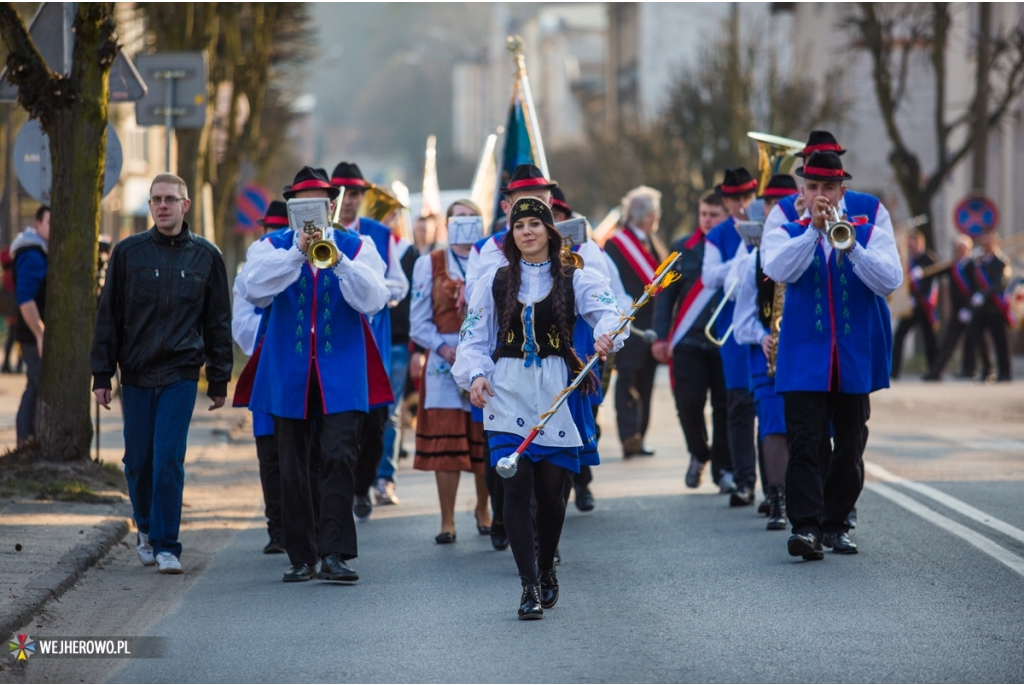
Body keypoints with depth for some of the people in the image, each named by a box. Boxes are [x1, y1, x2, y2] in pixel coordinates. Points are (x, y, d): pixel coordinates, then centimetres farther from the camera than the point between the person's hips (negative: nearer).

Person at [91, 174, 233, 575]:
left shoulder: (205, 256, 5)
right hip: (136, 374, 1)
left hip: (181, 375, -1)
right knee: (138, 461, 7)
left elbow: (218, 322, 9)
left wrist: (219, 380, 6)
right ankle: (146, 529, 31)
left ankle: (166, 545, -6)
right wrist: (102, 375, 1)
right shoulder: (128, 252, 4)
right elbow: (108, 316, 6)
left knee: (169, 459, -11)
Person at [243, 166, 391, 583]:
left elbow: (373, 301, -8)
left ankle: (334, 553, -14)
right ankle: (301, 557, 12)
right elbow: (255, 291, -12)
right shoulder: (271, 247, 8)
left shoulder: (357, 248, 7)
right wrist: (298, 252, -20)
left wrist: (337, 260, -20)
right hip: (288, 374, 1)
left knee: (340, 458, -14)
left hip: (341, 373, -1)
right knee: (292, 470, 4)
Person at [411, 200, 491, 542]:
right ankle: (447, 522, 2)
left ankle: (484, 510, 23)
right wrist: (443, 348, -11)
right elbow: (419, 322, 4)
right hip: (444, 361, -1)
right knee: (445, 444, -4)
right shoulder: (430, 264, 7)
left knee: (486, 443, 4)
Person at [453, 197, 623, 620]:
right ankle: (530, 588, -10)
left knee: (551, 491, 3)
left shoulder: (574, 280, 6)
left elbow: (606, 310, -11)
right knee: (516, 487, -12)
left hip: (556, 394, 0)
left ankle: (546, 570, 28)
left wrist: (607, 334, -34)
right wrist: (475, 376, -9)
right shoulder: (494, 283, 11)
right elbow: (473, 339, 10)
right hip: (507, 394, 0)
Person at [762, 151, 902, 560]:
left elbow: (889, 282, -10)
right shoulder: (784, 235, 8)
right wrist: (814, 230, -22)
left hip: (857, 361, 2)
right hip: (804, 361, -2)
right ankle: (806, 526, -19)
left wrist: (848, 244, -22)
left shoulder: (872, 236, 9)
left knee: (849, 448, 7)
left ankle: (836, 524, 19)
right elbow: (780, 272, -14)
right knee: (806, 443, -14)